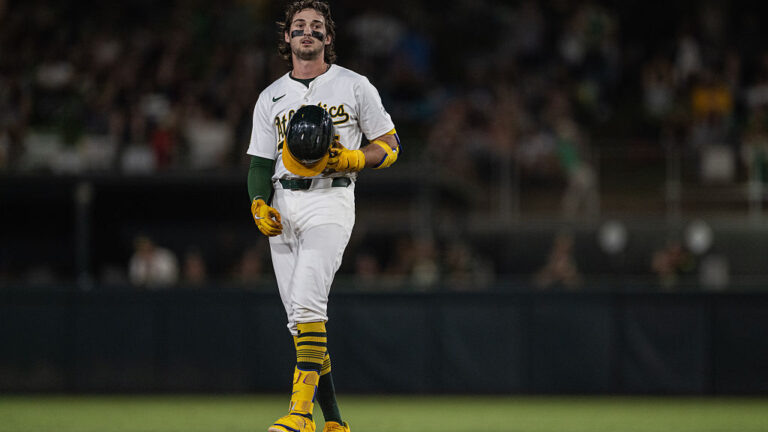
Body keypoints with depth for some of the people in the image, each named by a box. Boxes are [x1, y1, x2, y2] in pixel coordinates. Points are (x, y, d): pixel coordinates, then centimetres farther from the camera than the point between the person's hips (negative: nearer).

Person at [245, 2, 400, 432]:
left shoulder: (354, 87, 5)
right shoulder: (271, 98, 17)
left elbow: (390, 145, 7)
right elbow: (260, 163, 16)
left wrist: (350, 159, -11)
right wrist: (260, 205, -3)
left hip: (330, 200, -5)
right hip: (282, 207, 5)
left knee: (307, 302, -23)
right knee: (301, 317, 2)